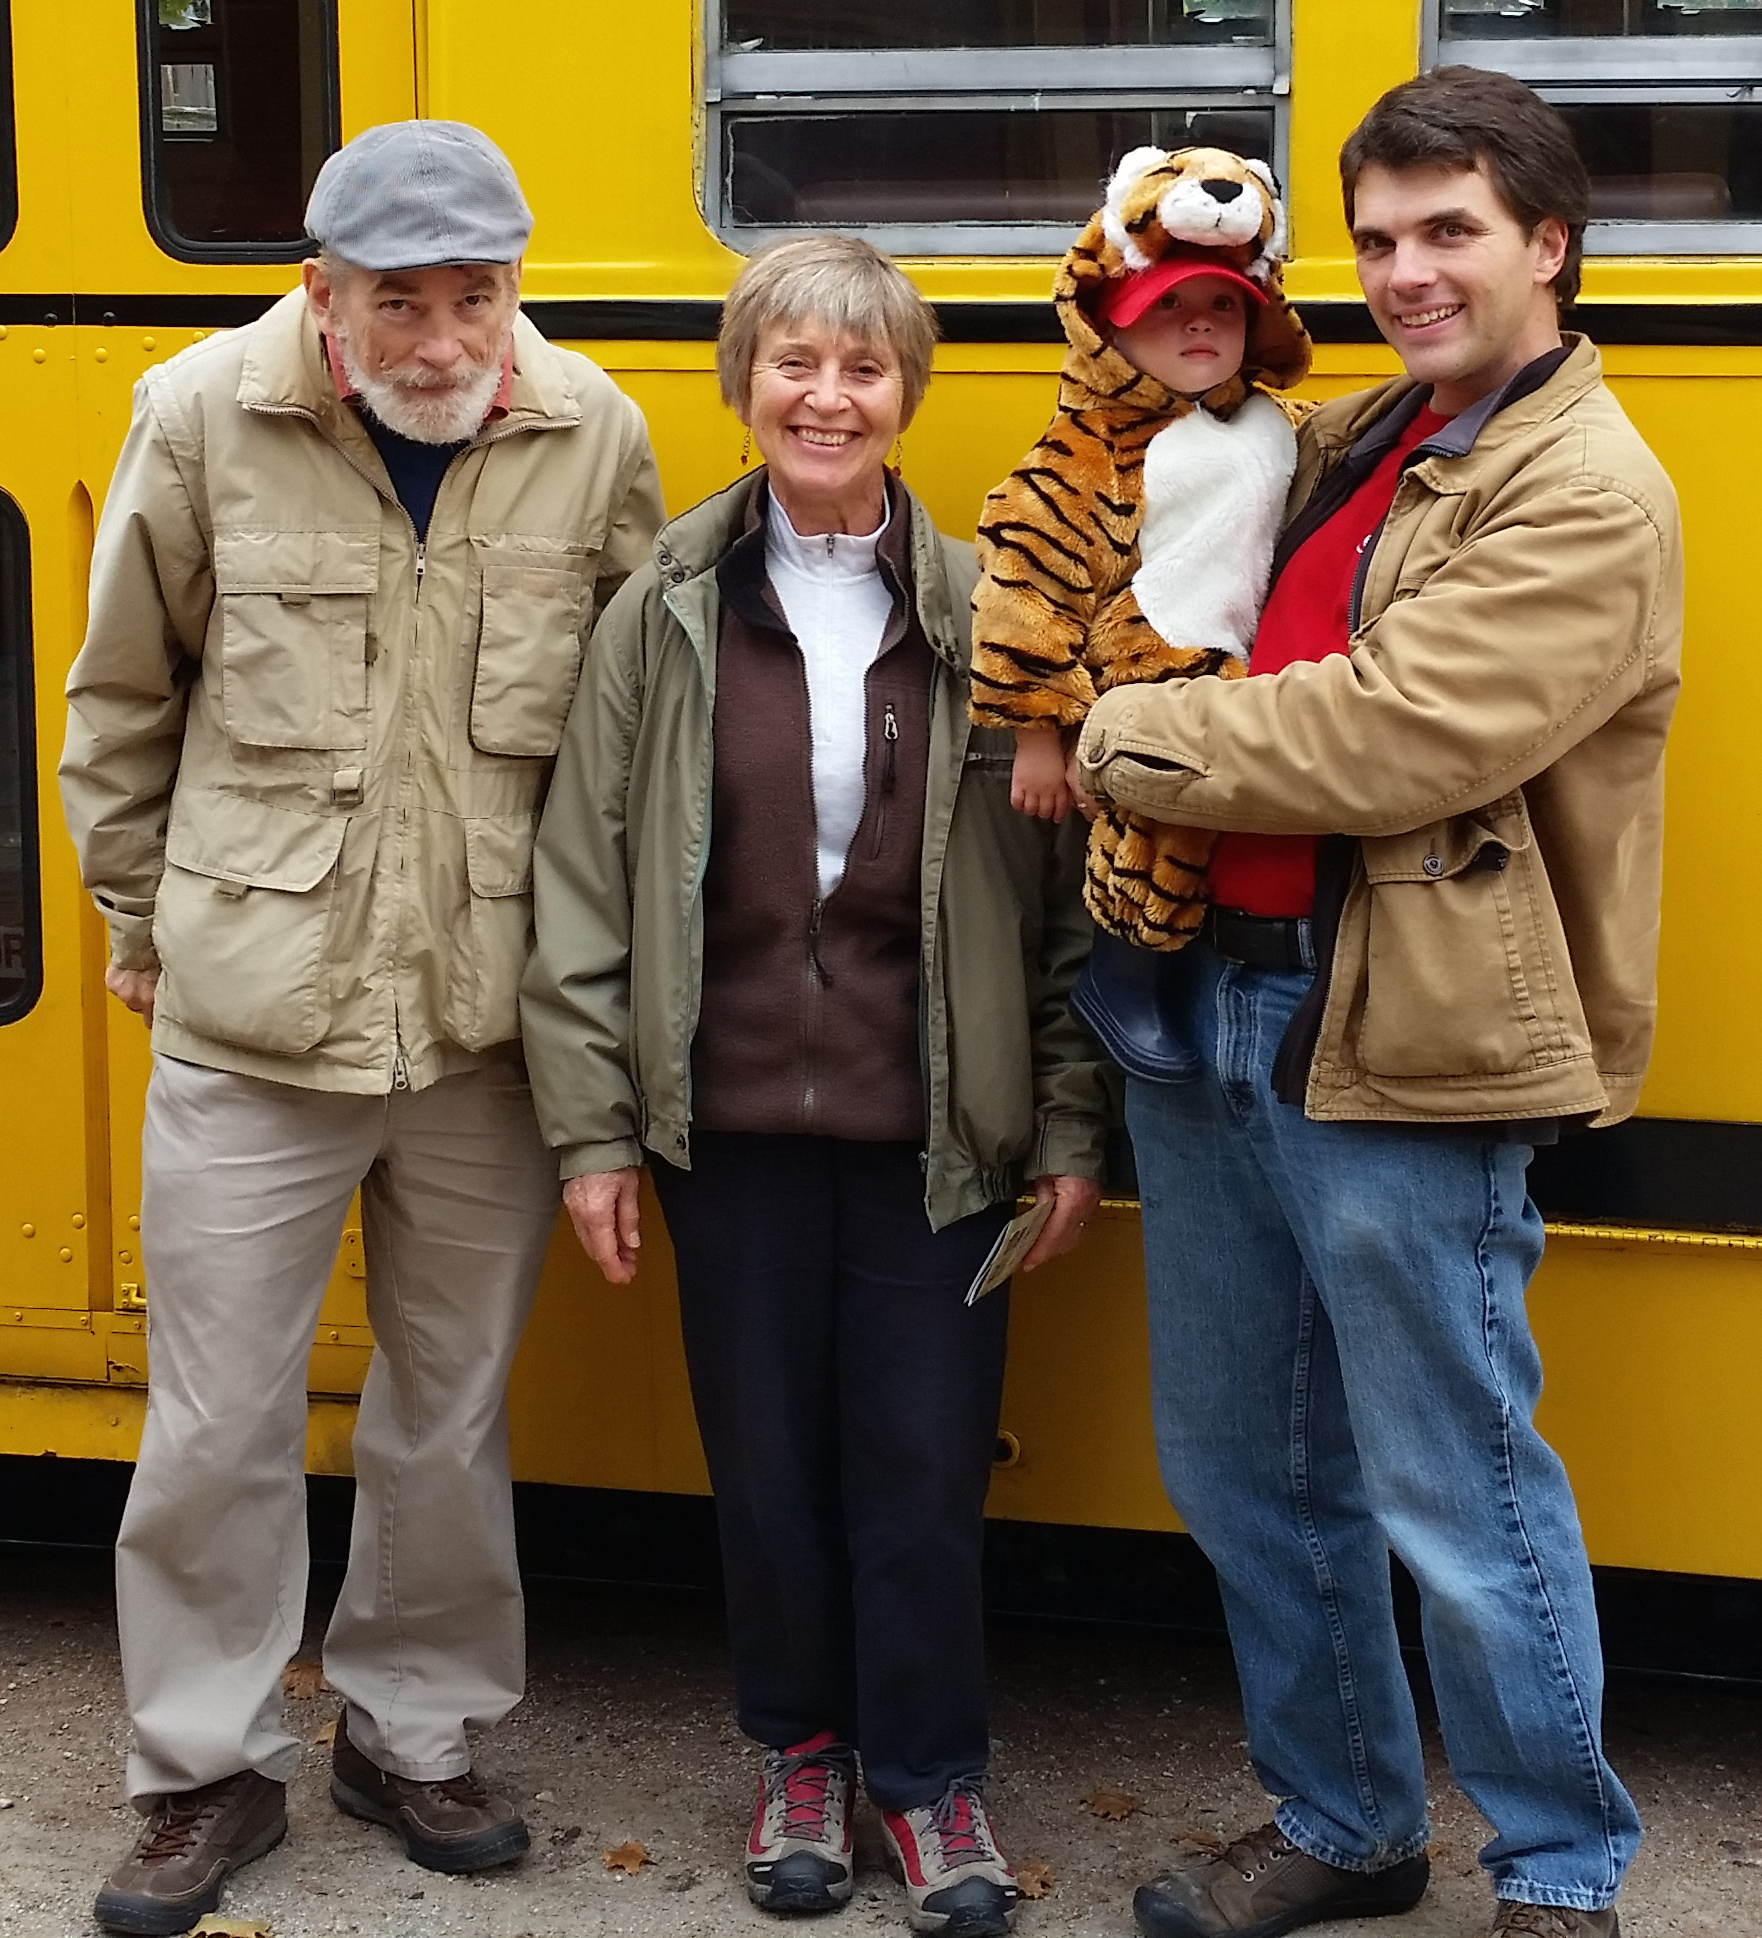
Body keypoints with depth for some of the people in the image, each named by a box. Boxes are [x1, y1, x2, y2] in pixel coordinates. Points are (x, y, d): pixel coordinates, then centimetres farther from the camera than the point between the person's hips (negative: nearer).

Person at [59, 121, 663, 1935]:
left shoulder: (593, 439, -5)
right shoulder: (202, 417, -8)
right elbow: (121, 700, 5)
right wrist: (142, 916, 12)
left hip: (490, 1031, 1)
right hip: (249, 1026, -1)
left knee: (451, 1412, 15)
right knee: (215, 1426, 8)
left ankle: (411, 1734, 35)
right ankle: (208, 1774, 27)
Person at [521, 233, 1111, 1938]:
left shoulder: (984, 614, -2)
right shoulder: (665, 615, 0)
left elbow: (1062, 888, 1)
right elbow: (583, 884, 1)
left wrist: (1070, 1126, -2)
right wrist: (591, 1129, -2)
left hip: (933, 1123, -1)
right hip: (732, 1114, 1)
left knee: (922, 1457, 6)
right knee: (766, 1452, 12)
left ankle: (928, 1773, 24)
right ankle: (801, 1751, 32)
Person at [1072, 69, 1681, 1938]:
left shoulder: (1588, 499, -10)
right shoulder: (1345, 443, 13)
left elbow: (1390, 733, -21)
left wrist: (1116, 740, -11)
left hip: (1404, 1063, -8)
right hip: (1215, 1013, 8)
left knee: (1455, 1495, 3)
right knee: (1244, 1470, 16)